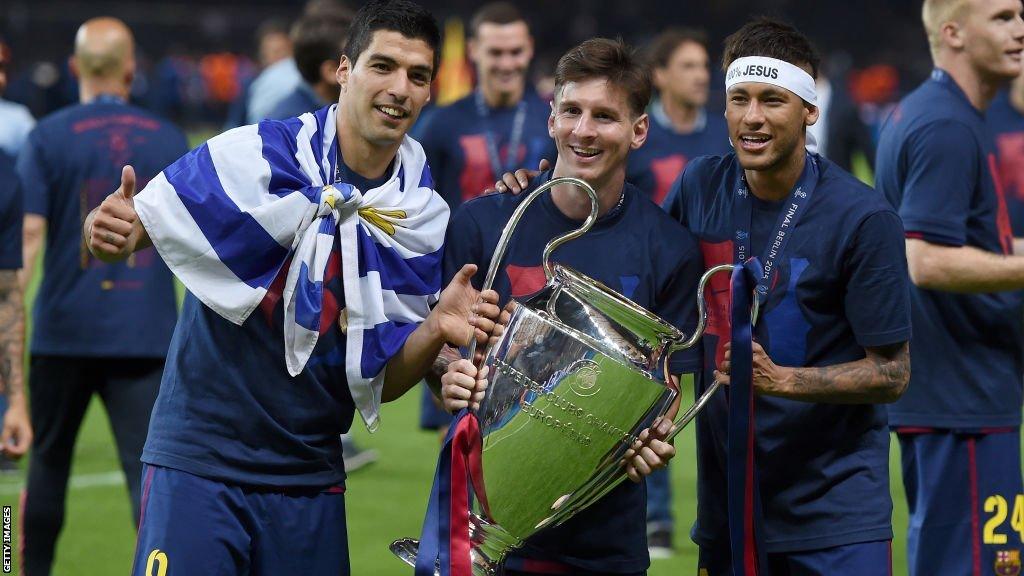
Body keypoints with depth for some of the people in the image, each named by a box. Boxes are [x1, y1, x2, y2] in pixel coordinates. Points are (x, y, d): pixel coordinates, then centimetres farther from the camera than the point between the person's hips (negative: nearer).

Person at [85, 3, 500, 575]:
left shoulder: (423, 216, 2)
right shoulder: (257, 153, -9)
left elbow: (381, 383, 4)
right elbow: (130, 230, -5)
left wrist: (435, 331, -15)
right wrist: (108, 232, -28)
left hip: (311, 478, 4)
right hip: (199, 461, -4)